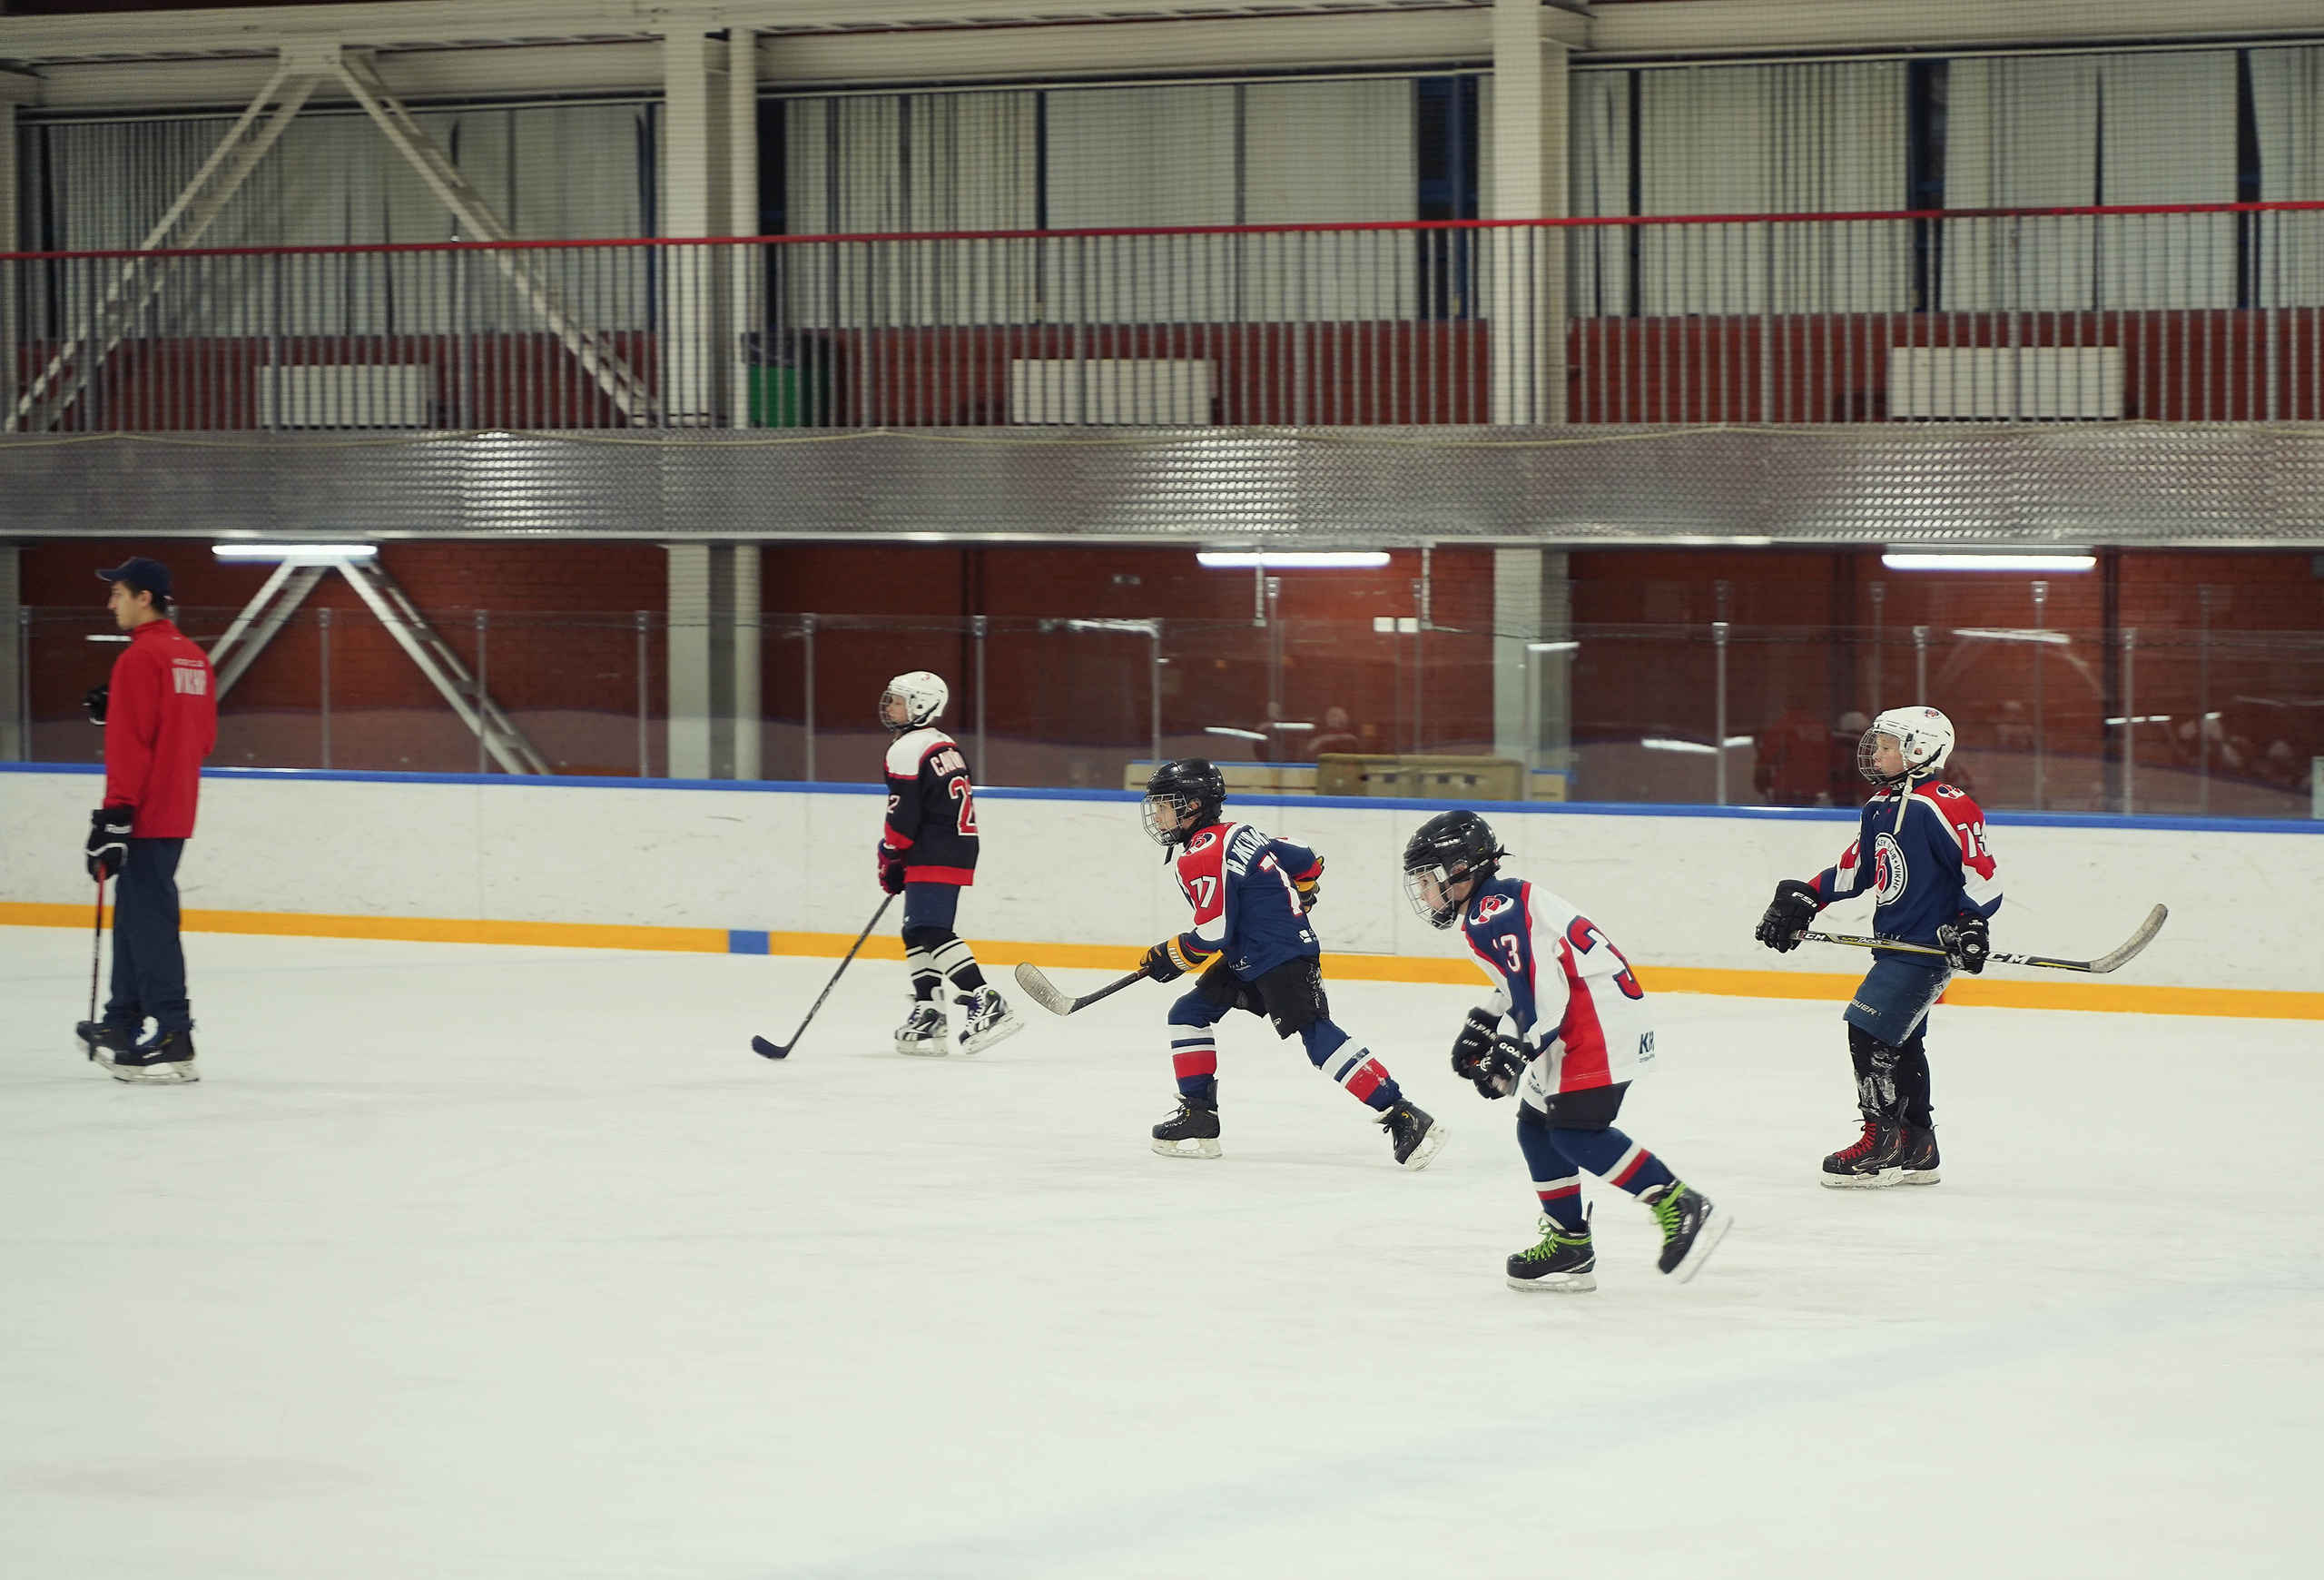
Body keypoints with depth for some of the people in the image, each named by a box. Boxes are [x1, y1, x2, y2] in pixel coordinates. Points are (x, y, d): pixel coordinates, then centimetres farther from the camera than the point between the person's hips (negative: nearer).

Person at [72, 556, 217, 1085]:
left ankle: (173, 1040, -14)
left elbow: (130, 745, -19)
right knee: (135, 915, 18)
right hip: (177, 810, 9)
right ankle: (122, 1025, 26)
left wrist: (115, 817, -18)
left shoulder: (140, 658, -14)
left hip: (146, 816, -9)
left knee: (149, 919, -9)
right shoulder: (194, 657, 13)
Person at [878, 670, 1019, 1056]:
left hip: (933, 858, -10)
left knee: (932, 932, -16)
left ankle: (985, 1003, -26)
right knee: (918, 933, 14)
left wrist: (889, 861, -1)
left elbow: (902, 817, -15)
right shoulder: (947, 746, 19)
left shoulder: (907, 750, -11)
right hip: (959, 852, 10)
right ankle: (928, 1017, 14)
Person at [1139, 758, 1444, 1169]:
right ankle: (1197, 1119, 15)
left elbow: (1213, 935, -17)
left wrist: (1168, 957, -1)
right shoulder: (1239, 834, 14)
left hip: (1282, 959, -11)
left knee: (1317, 1035, -18)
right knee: (1188, 1013, 13)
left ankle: (1402, 1116, -23)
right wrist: (1283, 911, 34)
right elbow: (1307, 863, 21)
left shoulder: (1199, 857, -14)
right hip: (1249, 961, 11)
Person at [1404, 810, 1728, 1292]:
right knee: (1535, 1127, 11)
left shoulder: (1492, 914, -16)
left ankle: (1682, 1208, -17)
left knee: (1576, 1130, -18)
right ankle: (1569, 1246, 15)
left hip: (1600, 1012, -11)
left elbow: (1543, 990, -23)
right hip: (1574, 1019, 11)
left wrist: (1515, 1053, -20)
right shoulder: (1495, 903, 17)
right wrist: (1482, 1026, 27)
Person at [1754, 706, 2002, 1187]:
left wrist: (1971, 925, -25)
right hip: (1894, 944, 10)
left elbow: (1982, 871, -17)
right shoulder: (1880, 807, 13)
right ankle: (1917, 1149, 20)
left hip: (1928, 946, -10)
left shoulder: (1941, 807, -16)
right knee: (1901, 1043, 13)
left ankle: (1882, 1142, -8)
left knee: (1868, 1030, -13)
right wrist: (1800, 900, 16)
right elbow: (1854, 868, 22)